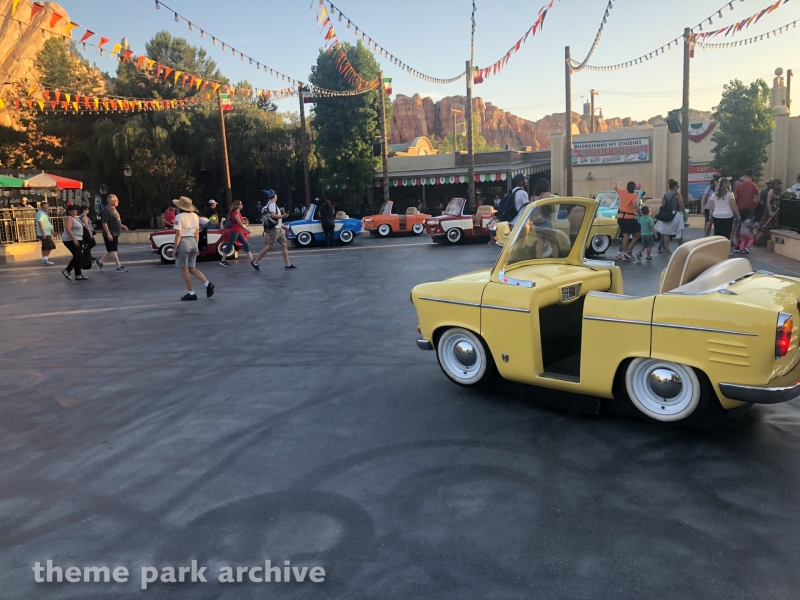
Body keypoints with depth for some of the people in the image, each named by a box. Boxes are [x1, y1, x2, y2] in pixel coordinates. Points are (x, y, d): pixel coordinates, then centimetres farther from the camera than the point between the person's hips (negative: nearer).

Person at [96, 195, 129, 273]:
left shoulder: (114, 209, 14)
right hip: (110, 235, -10)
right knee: (113, 250, -5)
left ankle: (100, 262, 27)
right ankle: (119, 267, -3)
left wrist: (122, 226, 12)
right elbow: (104, 223, -20)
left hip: (115, 234, 10)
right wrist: (108, 234, -24)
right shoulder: (106, 210, -16)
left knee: (110, 251, 14)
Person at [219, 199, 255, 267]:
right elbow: (239, 223, -16)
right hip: (234, 231, -10)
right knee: (229, 246, -2)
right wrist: (246, 229, -13)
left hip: (238, 232, 10)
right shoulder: (235, 212, -13)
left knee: (246, 245, 2)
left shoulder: (238, 212, 16)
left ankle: (252, 260, -2)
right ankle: (222, 261, 9)